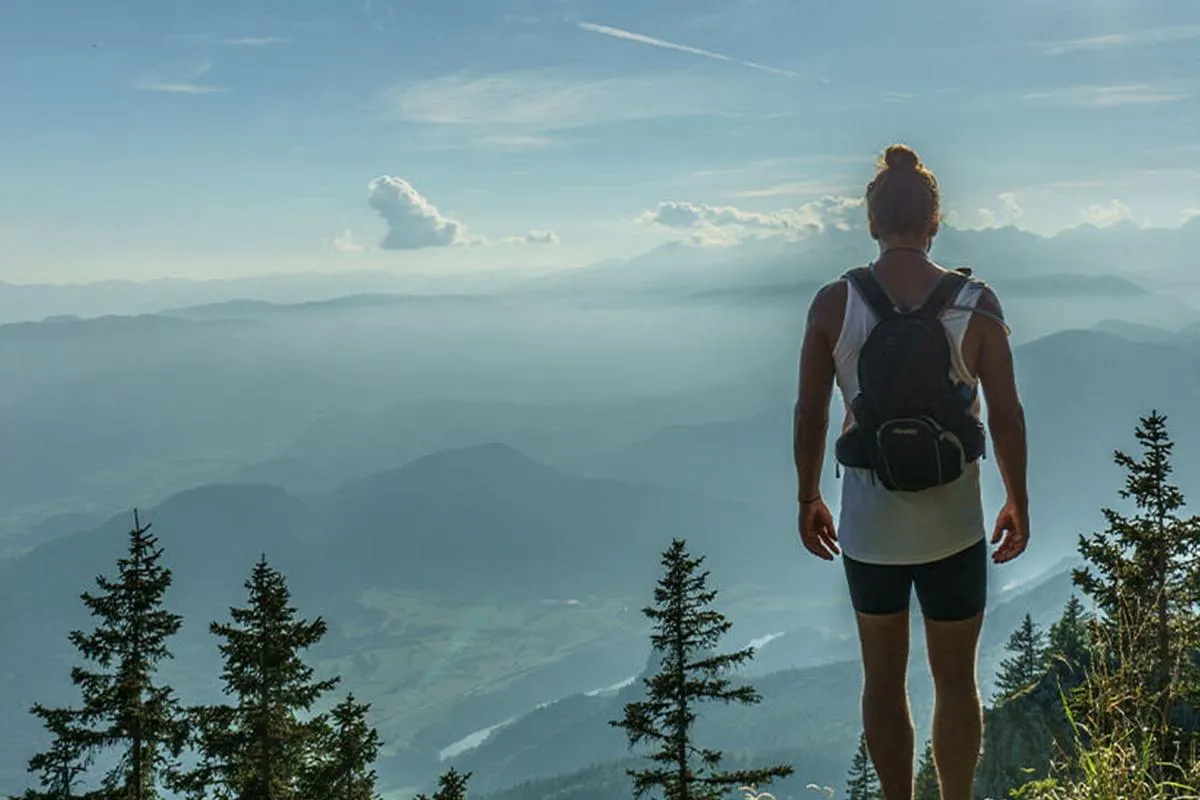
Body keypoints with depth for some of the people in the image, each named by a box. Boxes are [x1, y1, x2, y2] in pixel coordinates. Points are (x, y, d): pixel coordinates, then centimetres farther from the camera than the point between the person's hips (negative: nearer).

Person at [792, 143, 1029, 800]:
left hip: (869, 526, 0)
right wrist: (1018, 504, 9)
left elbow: (809, 414, -4)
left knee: (883, 678, 17)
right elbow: (1006, 416, -5)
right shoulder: (977, 303, -8)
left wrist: (808, 500, 9)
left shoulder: (833, 303, -8)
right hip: (954, 526, 0)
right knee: (956, 681, 15)